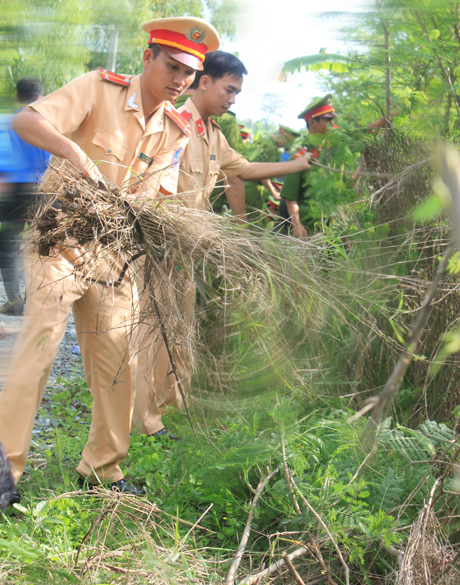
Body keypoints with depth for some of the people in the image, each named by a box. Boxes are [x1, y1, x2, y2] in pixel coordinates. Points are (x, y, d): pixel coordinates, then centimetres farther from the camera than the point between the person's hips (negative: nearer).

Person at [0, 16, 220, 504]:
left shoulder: (176, 130, 6)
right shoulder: (99, 89, -9)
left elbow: (158, 198, 1)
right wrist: (76, 152, -38)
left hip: (114, 252, 6)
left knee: (117, 360, 5)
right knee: (40, 342, -17)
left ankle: (101, 469, 20)